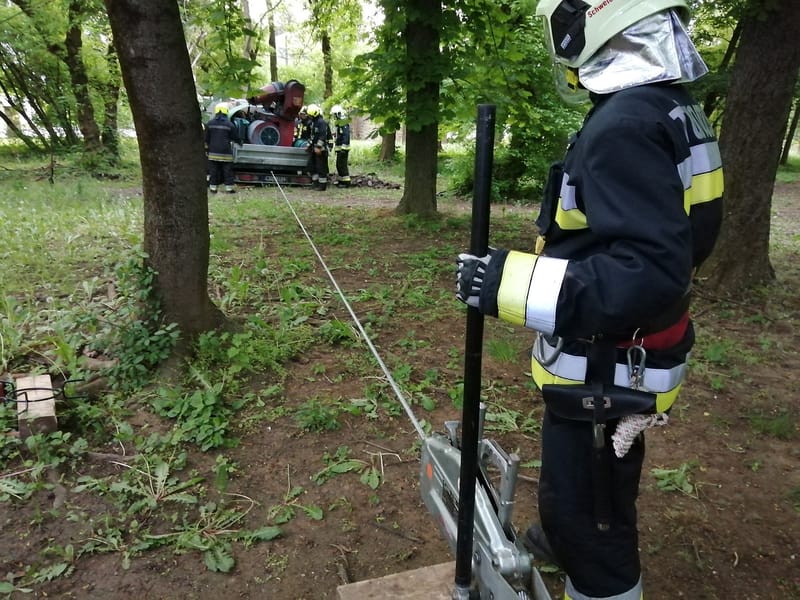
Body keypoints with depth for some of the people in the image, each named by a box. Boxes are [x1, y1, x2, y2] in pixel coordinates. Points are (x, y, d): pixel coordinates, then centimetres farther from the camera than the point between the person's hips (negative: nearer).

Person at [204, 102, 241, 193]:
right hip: (226, 152, -2)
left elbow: (206, 138, 8)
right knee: (227, 170, 2)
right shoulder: (229, 124, -4)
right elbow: (236, 138, 4)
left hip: (213, 152, 2)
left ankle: (213, 187, 8)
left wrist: (206, 148, 19)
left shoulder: (209, 124, 3)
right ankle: (229, 187, 2)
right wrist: (240, 142, 25)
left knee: (213, 170, 6)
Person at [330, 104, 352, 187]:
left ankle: (346, 182, -6)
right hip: (339, 148, 10)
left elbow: (346, 136, -22)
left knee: (342, 165, -9)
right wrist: (335, 147, 24)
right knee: (339, 165, 14)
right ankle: (340, 180, 22)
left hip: (343, 148, -10)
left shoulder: (344, 123, -15)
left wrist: (344, 147, -25)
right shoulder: (338, 123, 17)